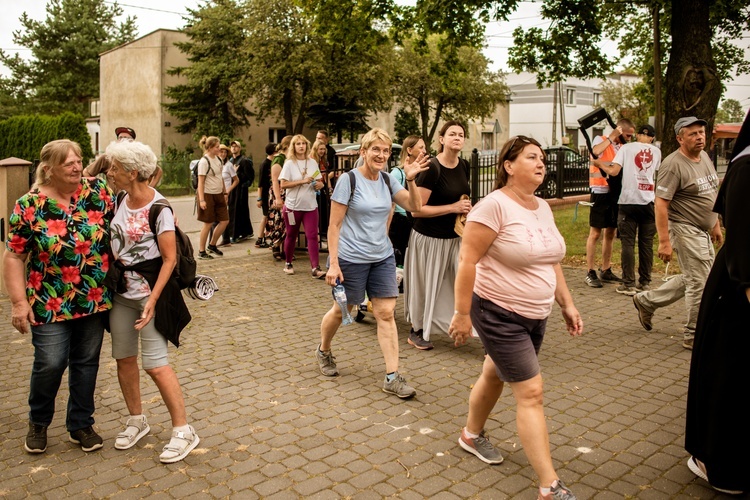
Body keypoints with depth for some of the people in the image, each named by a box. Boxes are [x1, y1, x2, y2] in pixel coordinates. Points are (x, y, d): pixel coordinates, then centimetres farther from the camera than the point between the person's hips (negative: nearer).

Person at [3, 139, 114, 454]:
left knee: (87, 362, 11)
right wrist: (19, 302, -11)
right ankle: (38, 422, 27)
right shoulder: (29, 206, -8)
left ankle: (81, 424, 28)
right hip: (51, 304, -3)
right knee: (51, 364, -1)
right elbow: (14, 256, -5)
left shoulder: (97, 191, -1)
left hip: (95, 299, 3)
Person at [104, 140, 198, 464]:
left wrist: (153, 300, -19)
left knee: (155, 363, -6)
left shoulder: (159, 209, -16)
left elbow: (170, 259, -16)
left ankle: (183, 430, 7)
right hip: (120, 291, 7)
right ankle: (136, 420, 31)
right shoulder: (119, 201, 4)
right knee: (124, 358, 12)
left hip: (150, 292, -7)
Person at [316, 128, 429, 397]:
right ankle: (323, 351, 41)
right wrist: (333, 264, -18)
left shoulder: (387, 181, 4)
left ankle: (392, 377, 4)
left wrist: (411, 180, -15)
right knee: (341, 310, 12)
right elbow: (334, 225, -13)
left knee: (386, 313, 0)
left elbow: (414, 207, 1)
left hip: (382, 257, 5)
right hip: (351, 259, -5)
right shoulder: (349, 180, -12)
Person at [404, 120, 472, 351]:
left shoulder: (464, 166, 3)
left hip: (455, 237, 6)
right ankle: (417, 332, 26)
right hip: (429, 238, -6)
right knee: (426, 287, 7)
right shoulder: (432, 168, -18)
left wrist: (466, 209, 3)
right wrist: (453, 208, -22)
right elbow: (416, 209, -21)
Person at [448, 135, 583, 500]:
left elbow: (551, 261, 16)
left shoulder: (543, 207, 7)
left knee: (495, 375, 23)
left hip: (535, 316, 8)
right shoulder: (494, 205, -19)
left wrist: (567, 304, 13)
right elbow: (467, 261, -20)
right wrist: (462, 314, -20)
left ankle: (472, 434, 46)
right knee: (530, 393, -7)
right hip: (499, 315, -8)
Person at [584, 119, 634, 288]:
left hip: (616, 193, 7)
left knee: (611, 233, 12)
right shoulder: (601, 140, -3)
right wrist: (612, 136, -20)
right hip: (601, 193, -7)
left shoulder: (623, 147, 14)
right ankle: (590, 273, 1)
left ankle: (606, 271, 21)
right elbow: (595, 152, -28)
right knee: (595, 233, -4)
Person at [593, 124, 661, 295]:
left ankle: (629, 284, -1)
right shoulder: (656, 151, 10)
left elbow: (613, 171, -8)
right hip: (648, 202, 3)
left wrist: (598, 162, 8)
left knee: (628, 243, 0)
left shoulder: (627, 148, 1)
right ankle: (645, 283, 15)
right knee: (646, 244, 9)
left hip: (628, 201, -3)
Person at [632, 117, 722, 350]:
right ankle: (694, 336, 12)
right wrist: (664, 241, -25)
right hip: (685, 230, -9)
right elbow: (660, 203, -22)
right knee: (700, 284, -3)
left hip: (703, 231, 9)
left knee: (691, 279, 17)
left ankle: (647, 301, 31)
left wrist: (716, 225, 21)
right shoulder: (673, 164, -18)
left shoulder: (705, 157, 10)